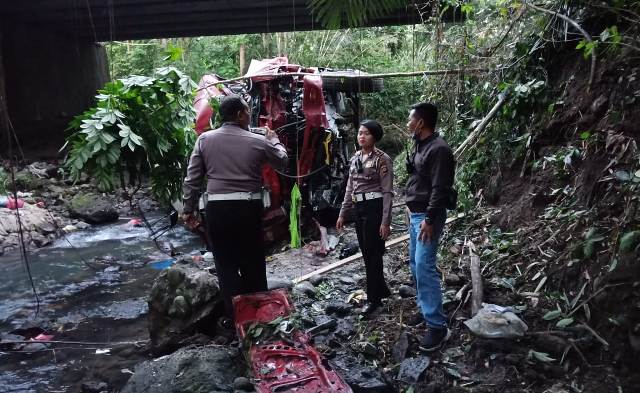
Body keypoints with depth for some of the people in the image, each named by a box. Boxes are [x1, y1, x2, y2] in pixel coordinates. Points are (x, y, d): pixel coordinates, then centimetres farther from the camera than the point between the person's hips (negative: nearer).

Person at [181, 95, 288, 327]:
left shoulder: (204, 139, 3)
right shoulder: (258, 141, 1)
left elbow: (192, 178, 3)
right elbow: (282, 161, 16)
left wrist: (188, 208, 11)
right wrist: (273, 140, 32)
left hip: (217, 207, 1)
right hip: (249, 207, 0)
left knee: (226, 264, 8)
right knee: (253, 263, 13)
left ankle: (234, 316, 12)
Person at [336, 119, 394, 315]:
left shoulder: (382, 159, -10)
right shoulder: (355, 158, 10)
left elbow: (387, 192, -12)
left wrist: (386, 221, -17)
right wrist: (342, 214, 13)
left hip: (374, 209, -7)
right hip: (359, 209, 7)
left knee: (373, 254, 0)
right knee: (367, 253, 14)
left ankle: (373, 298, 13)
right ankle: (381, 289, 31)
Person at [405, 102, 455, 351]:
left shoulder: (438, 149, -17)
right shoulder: (420, 145, 13)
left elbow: (440, 189, -21)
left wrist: (429, 220, -23)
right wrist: (412, 210, 17)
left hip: (427, 216, -10)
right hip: (416, 214, 10)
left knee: (424, 267, -12)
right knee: (415, 263, 16)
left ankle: (437, 326, -7)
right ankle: (424, 306, 30)